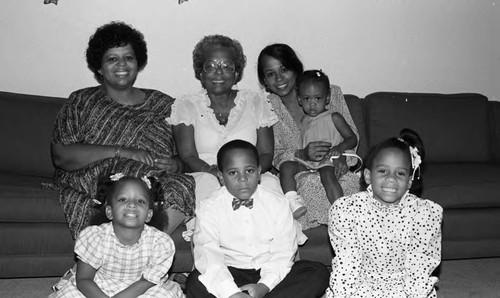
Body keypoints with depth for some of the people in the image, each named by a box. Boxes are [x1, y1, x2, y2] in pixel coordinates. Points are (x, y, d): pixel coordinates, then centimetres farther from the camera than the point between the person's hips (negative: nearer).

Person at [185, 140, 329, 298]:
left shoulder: (277, 203, -1)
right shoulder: (208, 207, -6)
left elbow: (283, 251, -5)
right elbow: (207, 254, -19)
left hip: (269, 274, 2)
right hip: (230, 274, -2)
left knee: (319, 273, -20)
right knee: (195, 285, -32)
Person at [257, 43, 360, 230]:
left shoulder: (331, 93, 8)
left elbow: (351, 134, 11)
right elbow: (274, 155, 0)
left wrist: (341, 155, -12)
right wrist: (302, 155, -21)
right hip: (298, 171, 0)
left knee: (351, 180, -33)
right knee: (311, 183, -35)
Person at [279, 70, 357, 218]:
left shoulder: (333, 118, 4)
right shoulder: (303, 122, 18)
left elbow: (352, 138, 0)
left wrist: (339, 148, -18)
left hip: (328, 161, -5)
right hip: (306, 162, 5)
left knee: (327, 174, -35)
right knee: (286, 166, -20)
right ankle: (293, 202, -33)